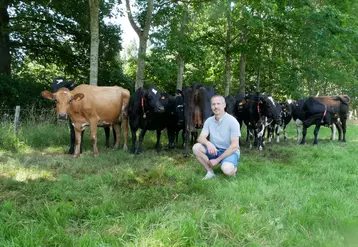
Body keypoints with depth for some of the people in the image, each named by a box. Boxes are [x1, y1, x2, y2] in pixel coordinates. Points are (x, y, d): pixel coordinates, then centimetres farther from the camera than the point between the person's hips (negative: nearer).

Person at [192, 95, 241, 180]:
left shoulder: (232, 121, -14)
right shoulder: (209, 121, 1)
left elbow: (234, 146, -18)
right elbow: (201, 138, -7)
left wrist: (217, 160, -20)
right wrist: (208, 143, -33)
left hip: (230, 152, -5)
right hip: (214, 150, 5)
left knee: (227, 170, -36)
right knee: (196, 147, -20)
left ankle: (233, 168, 2)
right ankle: (210, 172, -6)